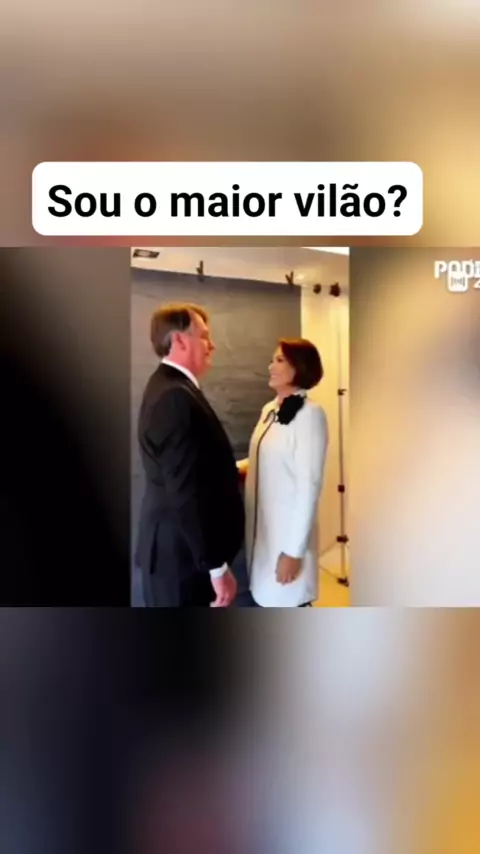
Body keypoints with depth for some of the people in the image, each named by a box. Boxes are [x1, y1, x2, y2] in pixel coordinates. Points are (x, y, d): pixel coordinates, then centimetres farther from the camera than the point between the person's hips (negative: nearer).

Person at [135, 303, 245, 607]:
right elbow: (187, 492, -28)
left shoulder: (170, 388, 10)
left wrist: (231, 472, 14)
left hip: (179, 547, 10)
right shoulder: (176, 397, -24)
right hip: (182, 553, -10)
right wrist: (217, 566, -24)